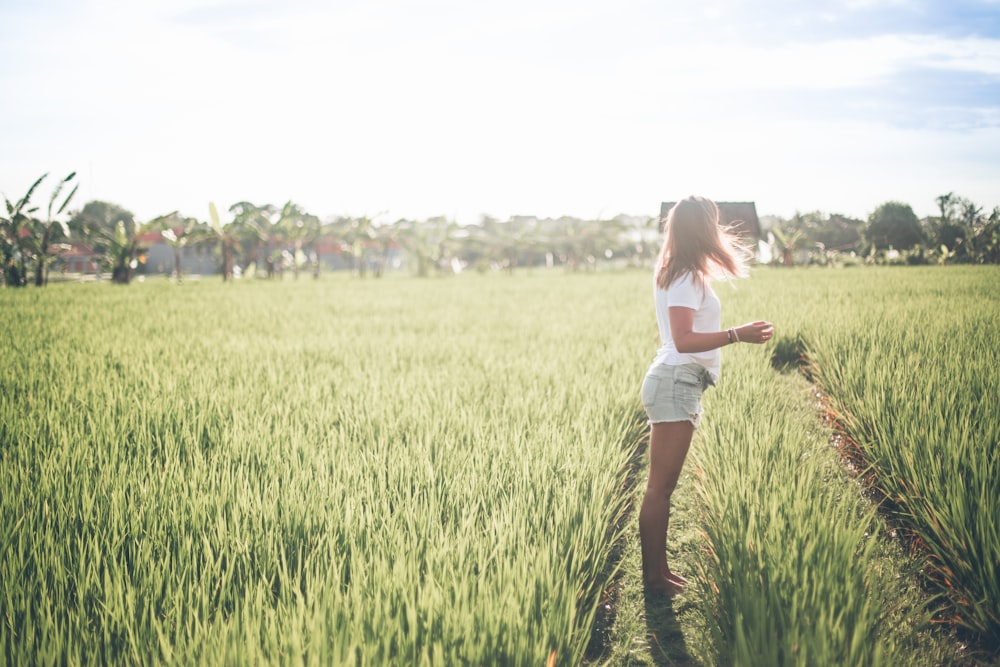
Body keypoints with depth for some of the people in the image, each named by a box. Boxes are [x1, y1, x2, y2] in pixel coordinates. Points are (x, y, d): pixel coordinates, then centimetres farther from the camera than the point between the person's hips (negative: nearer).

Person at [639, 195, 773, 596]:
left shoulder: (682, 274, 16)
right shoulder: (686, 278, -14)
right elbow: (683, 340, -24)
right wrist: (737, 335, -30)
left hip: (678, 385, 10)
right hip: (675, 383, -10)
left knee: (663, 485, 12)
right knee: (660, 487, -5)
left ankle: (658, 568, 19)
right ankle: (653, 576, -1)